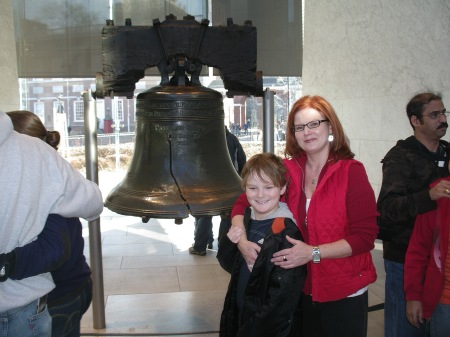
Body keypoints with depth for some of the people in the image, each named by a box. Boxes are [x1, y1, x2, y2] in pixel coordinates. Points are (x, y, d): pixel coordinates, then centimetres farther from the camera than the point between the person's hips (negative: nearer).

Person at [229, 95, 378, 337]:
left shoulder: (351, 171, -13)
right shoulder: (288, 170, -3)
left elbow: (365, 236, -16)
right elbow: (243, 203, 2)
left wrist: (313, 253, -24)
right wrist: (241, 239, -16)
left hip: (345, 295, -3)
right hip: (303, 291, 3)